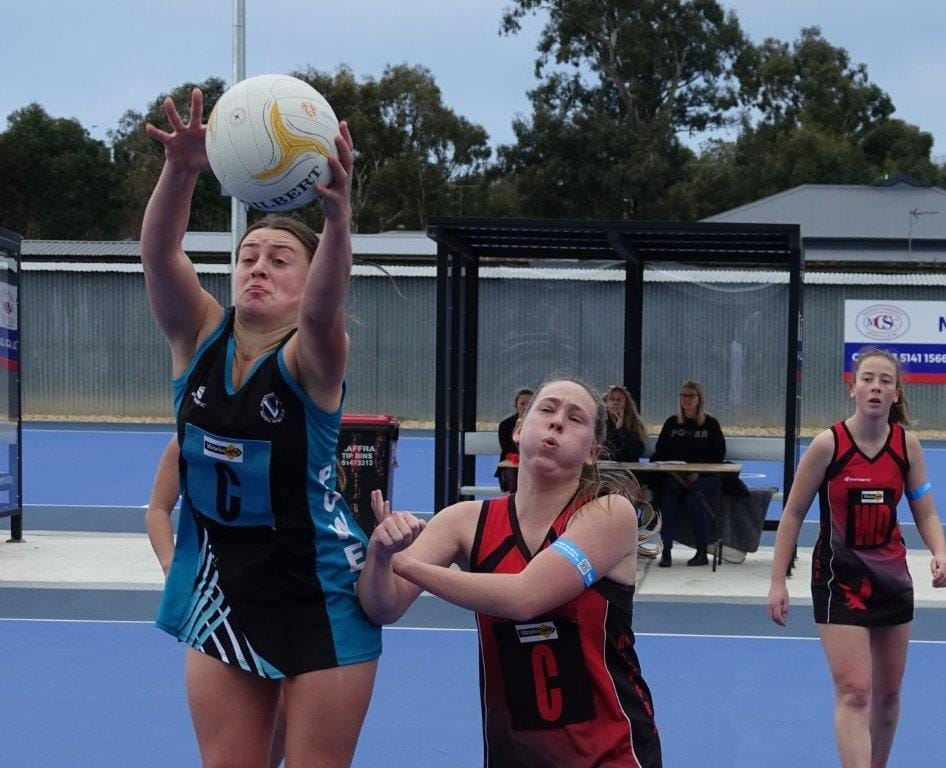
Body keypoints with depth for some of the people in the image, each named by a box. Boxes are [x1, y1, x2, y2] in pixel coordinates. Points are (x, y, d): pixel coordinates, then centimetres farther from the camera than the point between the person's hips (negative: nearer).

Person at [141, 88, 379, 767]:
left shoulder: (311, 359, -12)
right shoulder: (199, 339, -2)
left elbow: (325, 308, -36)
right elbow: (160, 255, -20)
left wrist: (339, 213, -53)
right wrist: (181, 170, -38)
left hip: (319, 595, -4)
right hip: (220, 595, 4)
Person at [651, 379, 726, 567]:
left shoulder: (711, 424, 7)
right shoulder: (672, 423, 14)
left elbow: (719, 454, 1)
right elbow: (659, 453, 11)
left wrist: (699, 472, -12)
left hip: (704, 476, -2)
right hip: (674, 475, 2)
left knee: (693, 501, -32)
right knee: (667, 497, -30)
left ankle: (702, 552, -19)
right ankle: (666, 551, -29)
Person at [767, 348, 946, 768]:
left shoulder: (907, 444, -3)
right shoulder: (828, 444, -14)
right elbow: (792, 515, -6)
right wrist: (778, 581, -8)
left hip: (892, 578, 5)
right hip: (839, 579, -4)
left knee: (887, 693, 14)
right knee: (854, 693, -14)